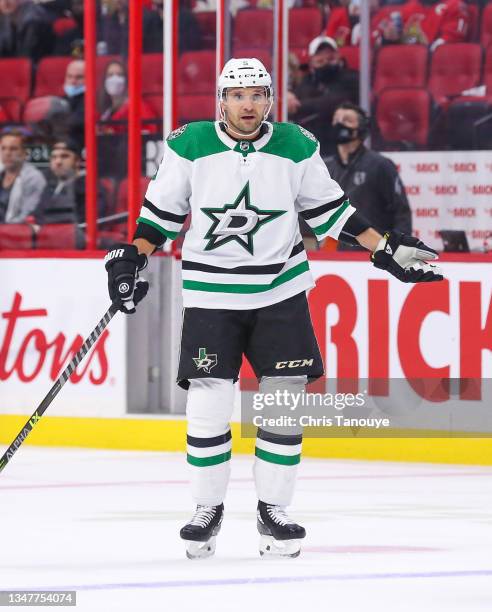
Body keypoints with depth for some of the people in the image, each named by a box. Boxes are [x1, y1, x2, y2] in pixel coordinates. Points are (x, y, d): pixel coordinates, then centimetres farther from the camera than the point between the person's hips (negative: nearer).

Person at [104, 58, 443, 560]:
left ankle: (273, 510, 12)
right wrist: (131, 260, -4)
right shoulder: (190, 146, -7)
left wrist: (385, 249, 6)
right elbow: (162, 209, 4)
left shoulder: (296, 146, -2)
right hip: (211, 291, -1)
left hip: (281, 290, 1)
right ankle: (207, 510, 12)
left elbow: (327, 207, 8)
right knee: (207, 406, -5)